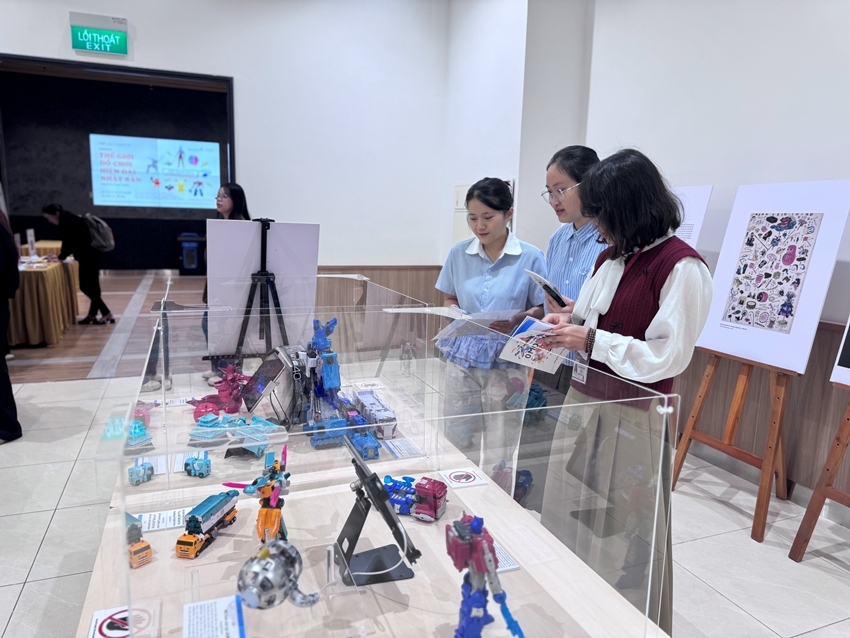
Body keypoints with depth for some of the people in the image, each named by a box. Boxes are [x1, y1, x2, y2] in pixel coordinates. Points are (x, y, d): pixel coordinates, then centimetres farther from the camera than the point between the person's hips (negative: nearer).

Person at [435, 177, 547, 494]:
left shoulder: (530, 257, -6)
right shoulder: (458, 254, 2)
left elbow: (542, 310, -2)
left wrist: (516, 320, -20)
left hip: (506, 362, -2)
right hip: (463, 358, 3)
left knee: (499, 450, 8)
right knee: (459, 442, 10)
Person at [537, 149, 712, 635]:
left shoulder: (682, 267, -15)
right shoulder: (610, 257, 8)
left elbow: (666, 358, -18)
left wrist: (590, 339, -19)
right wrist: (570, 323, -2)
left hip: (632, 419, -8)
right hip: (584, 404, 8)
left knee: (627, 538, 9)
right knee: (569, 521, 18)